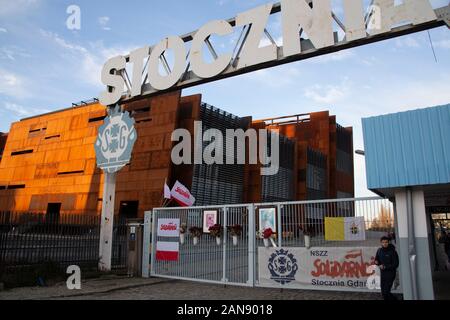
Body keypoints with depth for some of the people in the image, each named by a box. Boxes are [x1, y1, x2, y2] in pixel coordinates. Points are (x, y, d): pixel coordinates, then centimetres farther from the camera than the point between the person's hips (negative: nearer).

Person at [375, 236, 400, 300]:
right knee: (383, 292, 12)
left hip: (390, 274, -6)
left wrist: (385, 267, -20)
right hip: (383, 273, 6)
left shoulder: (392, 252, -14)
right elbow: (377, 259, 15)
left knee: (386, 292, -10)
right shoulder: (379, 251, 2)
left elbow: (395, 264, -14)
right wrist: (377, 262, -7)